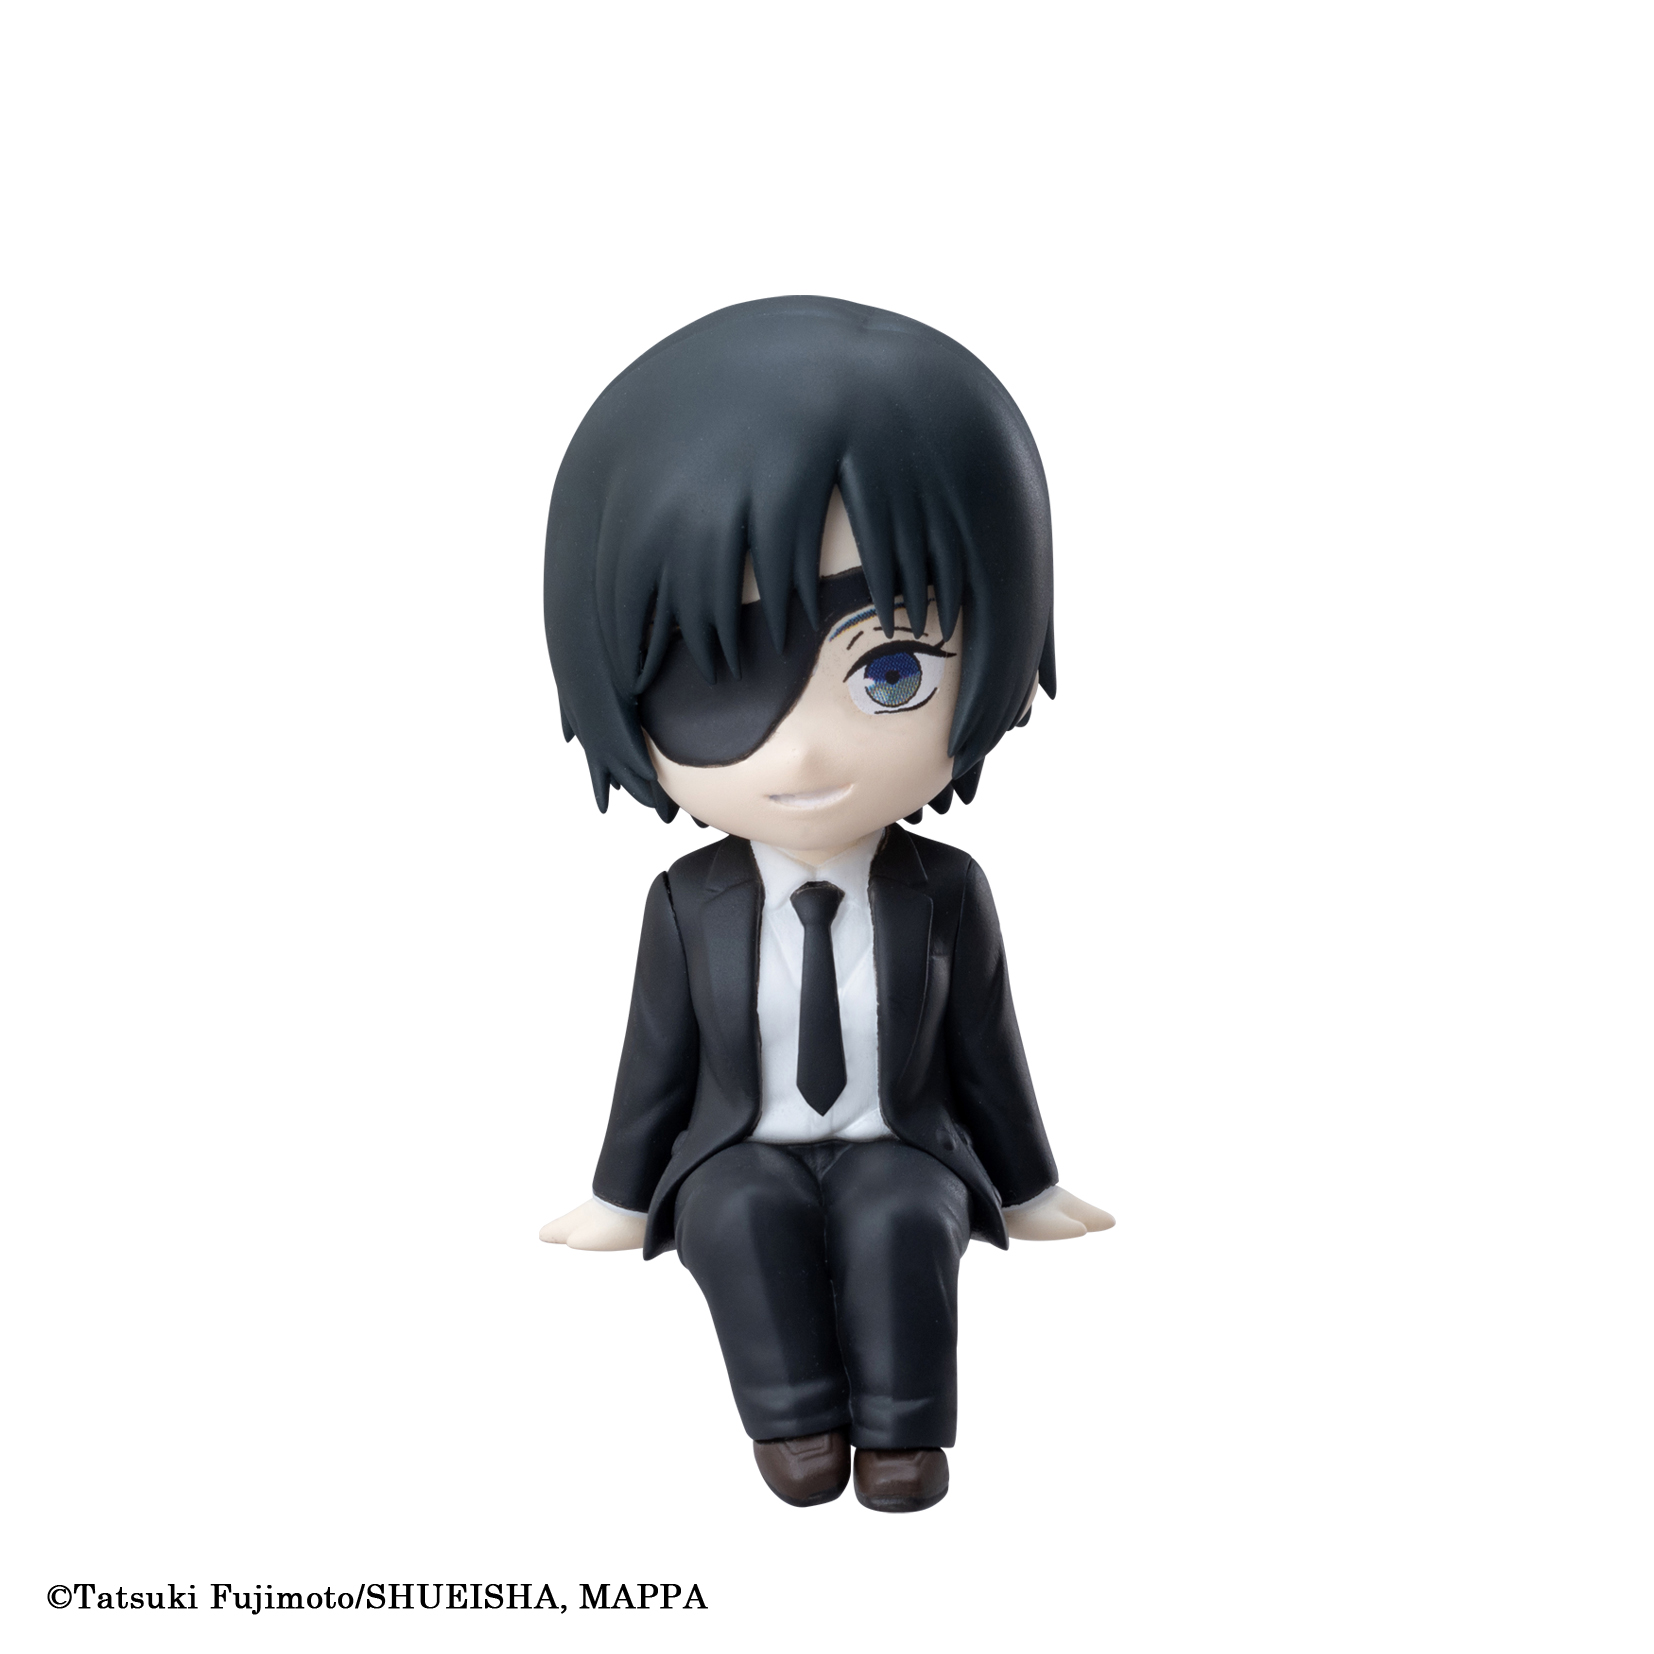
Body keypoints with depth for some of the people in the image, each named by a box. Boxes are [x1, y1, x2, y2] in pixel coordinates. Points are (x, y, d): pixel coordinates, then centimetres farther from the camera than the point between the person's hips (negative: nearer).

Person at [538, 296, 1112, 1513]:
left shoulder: (945, 894, -10)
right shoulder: (691, 904, -8)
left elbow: (982, 1047, 2)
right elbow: (661, 1058, 4)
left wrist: (1028, 1188, 11)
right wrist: (623, 1199, 12)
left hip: (902, 1150, 0)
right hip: (740, 1155, 1)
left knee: (905, 1217, -30)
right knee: (745, 1215, -29)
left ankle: (901, 1423, -17)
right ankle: (796, 1416, -16)